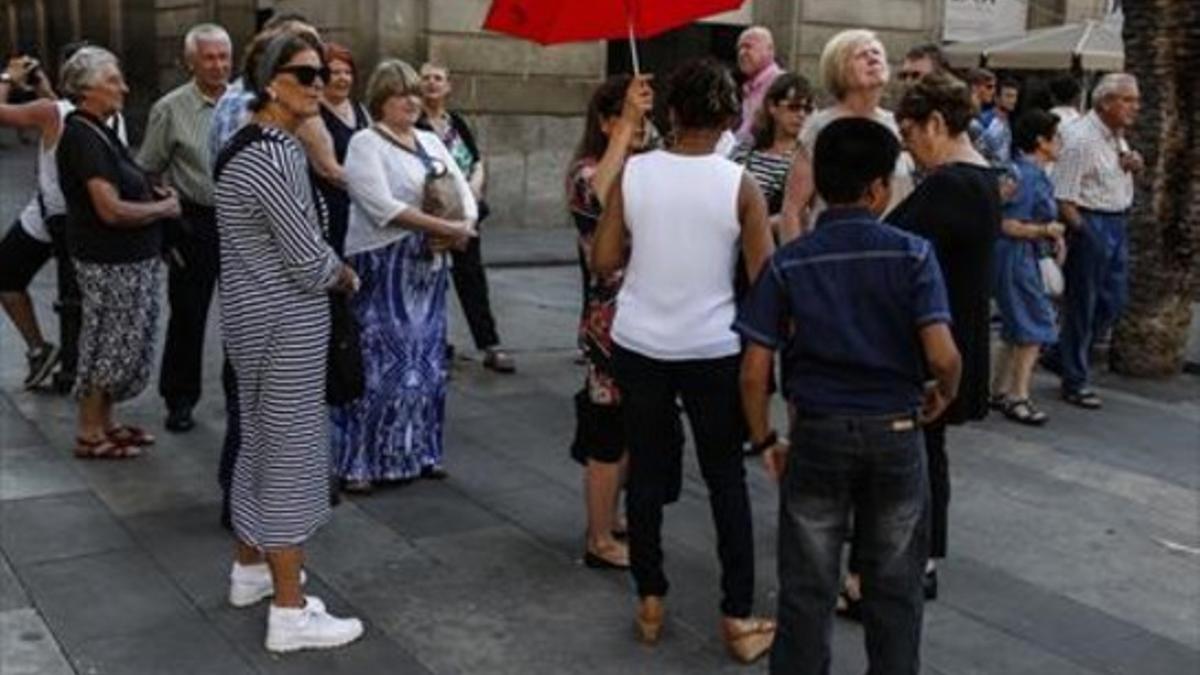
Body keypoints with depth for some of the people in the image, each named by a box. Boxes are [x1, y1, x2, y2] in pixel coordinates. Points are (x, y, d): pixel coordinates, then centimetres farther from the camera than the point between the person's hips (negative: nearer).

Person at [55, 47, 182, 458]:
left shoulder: (97, 131, 11)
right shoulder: (83, 136, -19)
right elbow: (111, 210, -25)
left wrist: (153, 192, 8)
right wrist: (163, 208, -11)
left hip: (128, 258, 9)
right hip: (110, 262, -9)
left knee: (120, 342, 17)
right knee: (110, 343, 2)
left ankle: (104, 423, 30)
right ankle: (89, 435, 15)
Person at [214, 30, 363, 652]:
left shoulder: (253, 143, 10)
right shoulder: (274, 156, -22)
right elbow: (310, 262, -21)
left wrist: (329, 267, 4)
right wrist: (347, 277, -1)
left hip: (258, 313, 10)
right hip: (285, 321, -10)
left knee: (261, 440, 21)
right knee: (290, 452, -3)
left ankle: (250, 569, 38)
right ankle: (290, 614, 5)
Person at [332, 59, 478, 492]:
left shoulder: (431, 141, 15)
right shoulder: (366, 143, -7)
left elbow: (464, 192, 11)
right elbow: (383, 207, -19)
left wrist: (464, 227, -11)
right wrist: (446, 227, -19)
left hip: (428, 268, 7)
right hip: (381, 268, -7)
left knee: (425, 362, 11)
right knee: (379, 365, -7)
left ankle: (417, 452, 22)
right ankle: (358, 462, 3)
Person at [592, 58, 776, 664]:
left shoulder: (632, 172, -6)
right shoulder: (739, 183, -10)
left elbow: (604, 261, -3)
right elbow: (764, 276, -9)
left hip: (638, 346, 2)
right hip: (713, 350, -1)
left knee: (646, 472, 14)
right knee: (726, 479, 10)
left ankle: (649, 603, 23)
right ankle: (738, 618, 13)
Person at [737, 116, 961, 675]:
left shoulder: (788, 262, -5)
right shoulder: (912, 254, -8)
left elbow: (754, 370, -8)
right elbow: (943, 356, -17)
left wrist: (764, 440, 6)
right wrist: (943, 396, 5)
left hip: (817, 433, 0)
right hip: (896, 433, 0)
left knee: (807, 589, 12)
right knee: (894, 590, 16)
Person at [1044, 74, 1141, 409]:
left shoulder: (1117, 136, 11)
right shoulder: (1081, 139, -18)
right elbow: (1063, 198, -21)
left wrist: (1133, 165, 5)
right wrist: (1082, 232, -20)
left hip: (1116, 224, 9)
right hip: (1089, 223, -9)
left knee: (1113, 300, 14)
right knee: (1082, 304, 1)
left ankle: (1061, 356, 30)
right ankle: (1075, 382, 13)